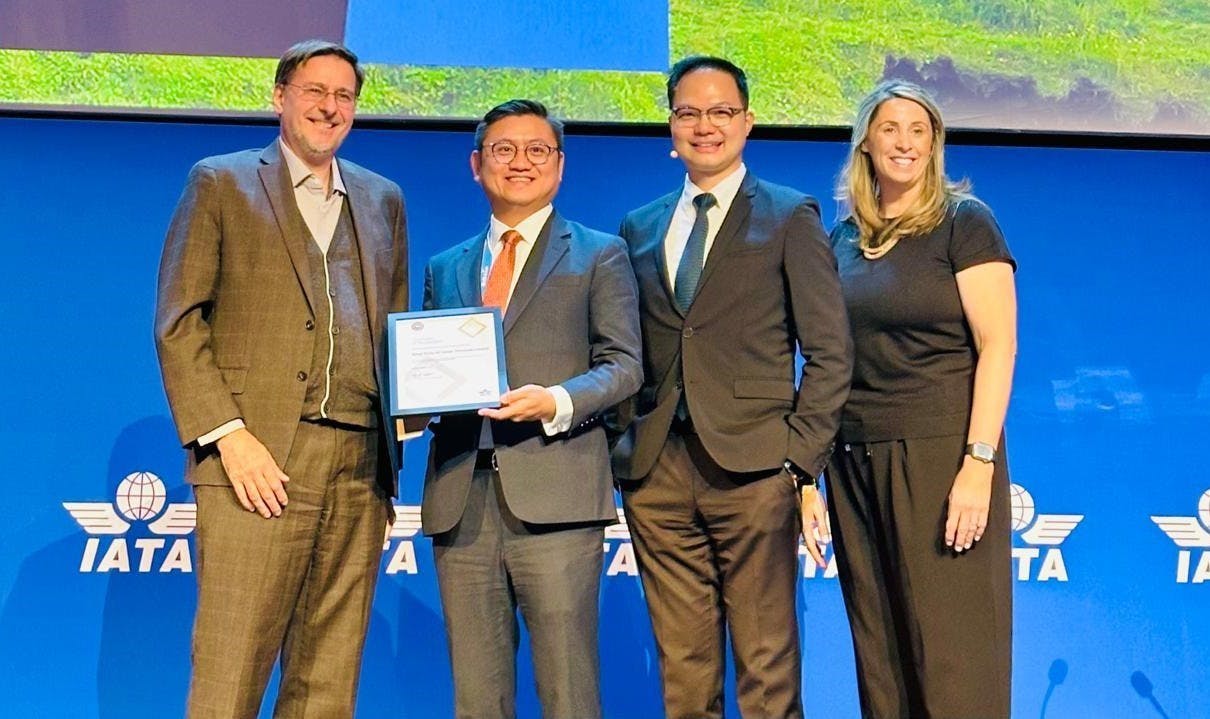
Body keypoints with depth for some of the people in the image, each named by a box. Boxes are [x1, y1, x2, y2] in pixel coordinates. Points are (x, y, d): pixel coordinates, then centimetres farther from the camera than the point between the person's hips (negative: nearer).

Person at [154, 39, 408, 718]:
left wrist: (405, 409, 4)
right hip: (259, 461, -4)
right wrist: (228, 434, -11)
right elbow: (178, 324, 0)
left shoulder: (384, 200, 20)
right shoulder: (221, 183, 8)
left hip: (360, 467, 4)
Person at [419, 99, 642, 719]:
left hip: (553, 497, -4)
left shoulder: (599, 255, 10)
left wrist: (556, 402, -17)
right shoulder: (445, 269, 22)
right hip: (460, 499, 4)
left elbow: (623, 364, 2)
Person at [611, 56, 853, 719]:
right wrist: (623, 442, 4)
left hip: (753, 467, -4)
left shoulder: (791, 218, 5)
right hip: (656, 471, 4)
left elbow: (828, 354, 0)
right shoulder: (638, 229, 17)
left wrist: (803, 464, -8)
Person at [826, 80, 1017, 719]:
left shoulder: (964, 222, -2)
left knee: (952, 656, -2)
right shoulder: (844, 238, 13)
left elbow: (997, 346, -9)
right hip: (855, 462, 5)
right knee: (877, 653, 10)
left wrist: (978, 465, -17)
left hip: (939, 455, -5)